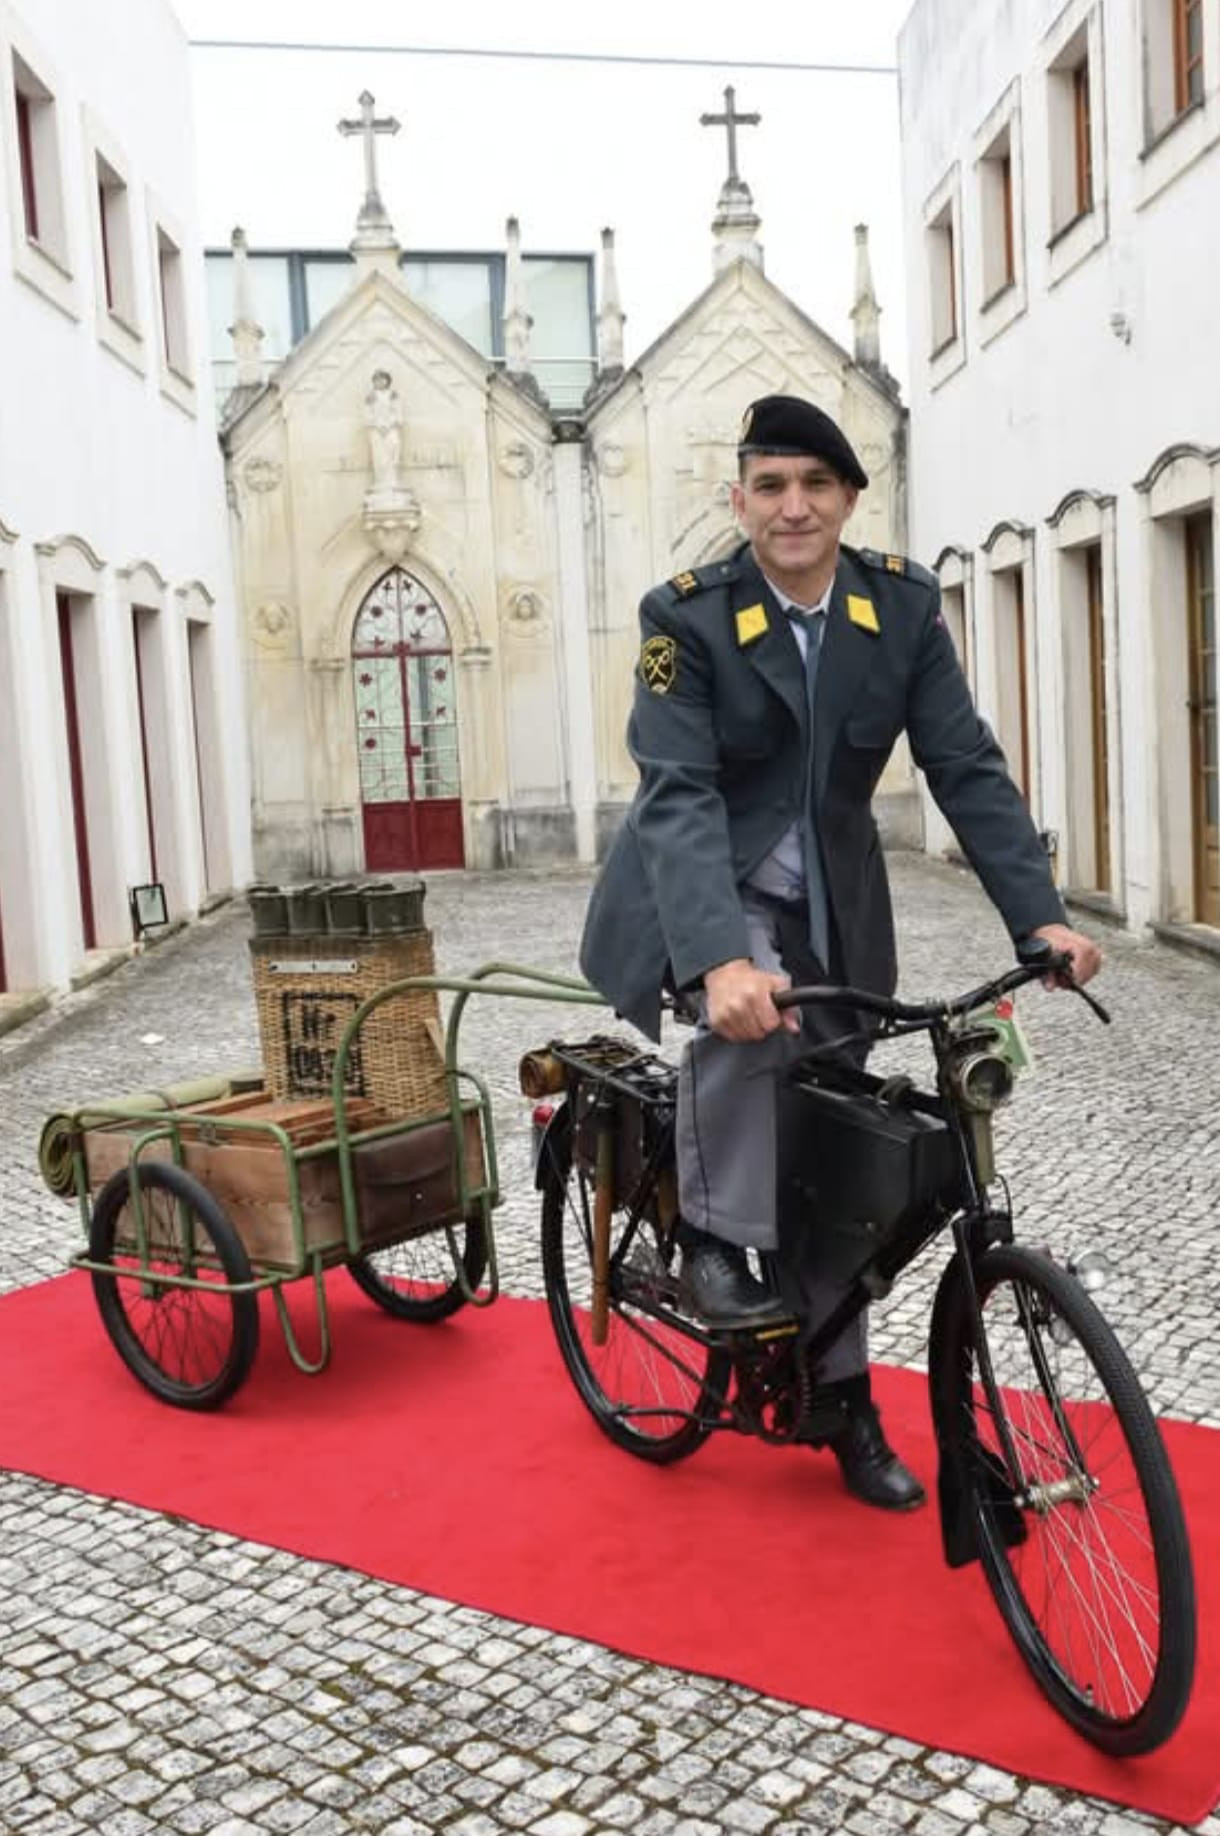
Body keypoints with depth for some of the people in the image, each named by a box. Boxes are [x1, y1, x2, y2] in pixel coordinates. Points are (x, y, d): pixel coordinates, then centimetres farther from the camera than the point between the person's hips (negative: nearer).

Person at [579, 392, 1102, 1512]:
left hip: (832, 910, 3)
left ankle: (843, 1401, 23)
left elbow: (967, 768, -8)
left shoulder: (904, 604, -7)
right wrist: (721, 959, -42)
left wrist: (1042, 914, -20)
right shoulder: (687, 617, -17)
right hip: (708, 897, -3)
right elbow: (679, 794, -27)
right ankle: (714, 1237, -13)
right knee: (749, 1012, -37)